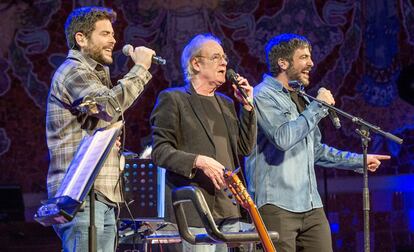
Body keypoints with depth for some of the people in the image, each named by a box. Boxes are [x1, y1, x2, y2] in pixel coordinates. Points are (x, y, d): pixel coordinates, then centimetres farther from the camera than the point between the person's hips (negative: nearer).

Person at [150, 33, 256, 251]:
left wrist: (247, 106, 10)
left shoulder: (226, 104, 21)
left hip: (228, 209, 7)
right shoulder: (172, 99, 1)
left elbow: (245, 149, 18)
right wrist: (198, 161, -20)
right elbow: (160, 151, -7)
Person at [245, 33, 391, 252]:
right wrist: (318, 106, -13)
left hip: (310, 206, 8)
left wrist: (359, 161, 29)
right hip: (276, 206, -8)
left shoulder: (301, 99, 22)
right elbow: (283, 138, -23)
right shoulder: (263, 96, -6)